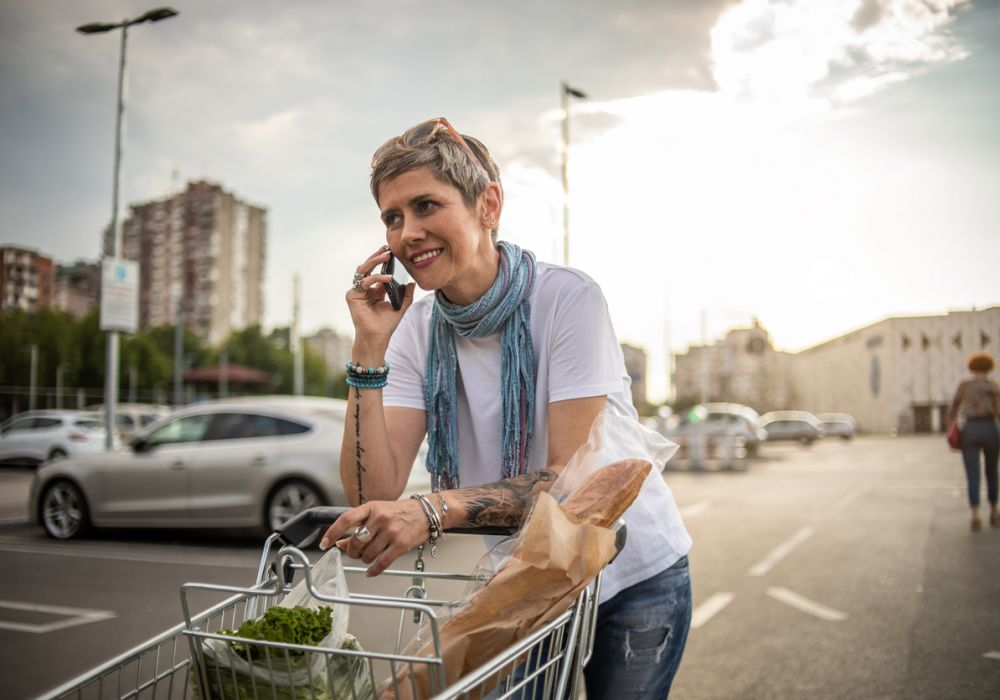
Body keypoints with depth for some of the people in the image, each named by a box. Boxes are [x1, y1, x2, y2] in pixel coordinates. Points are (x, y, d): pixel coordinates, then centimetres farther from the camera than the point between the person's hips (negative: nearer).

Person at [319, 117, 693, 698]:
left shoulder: (568, 298, -21)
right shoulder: (416, 329, -8)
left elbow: (573, 475, -26)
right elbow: (374, 497, -16)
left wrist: (435, 509, -39)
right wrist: (370, 348, -23)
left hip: (631, 577, -3)